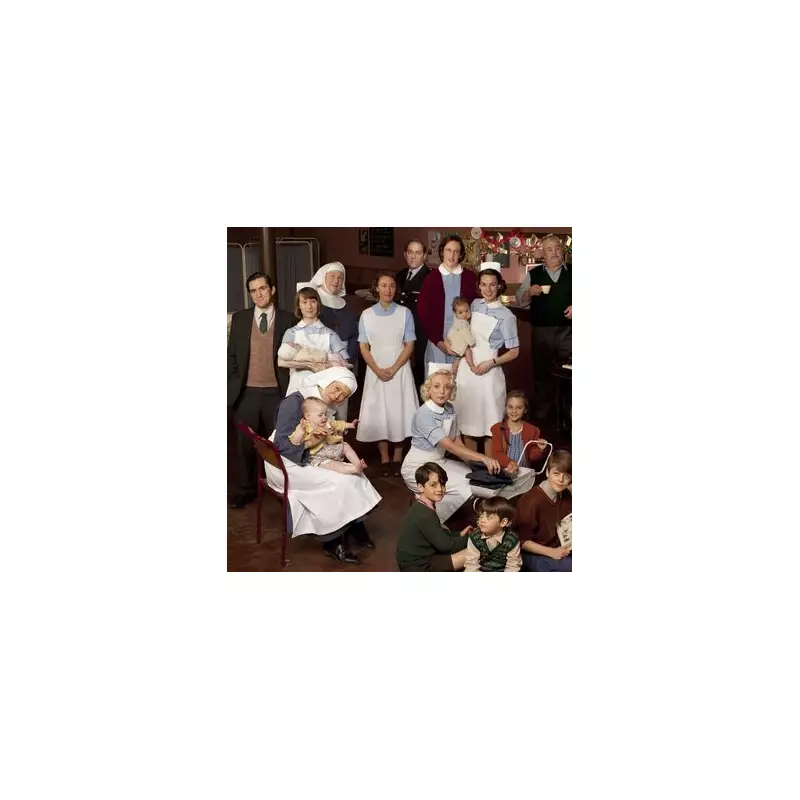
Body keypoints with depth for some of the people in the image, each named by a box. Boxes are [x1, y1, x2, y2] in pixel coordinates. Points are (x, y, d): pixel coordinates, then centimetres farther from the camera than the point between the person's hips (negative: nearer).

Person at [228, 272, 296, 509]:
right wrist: (232, 384, 1)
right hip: (246, 392, 1)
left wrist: (290, 388, -5)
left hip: (276, 392, -1)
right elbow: (231, 354, 7)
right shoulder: (239, 318, 4)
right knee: (245, 443, 9)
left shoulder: (287, 319, 0)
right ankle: (244, 490, 21)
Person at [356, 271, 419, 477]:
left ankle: (397, 459, 11)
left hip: (399, 371, -1)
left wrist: (393, 369, -13)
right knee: (378, 415, 2)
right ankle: (384, 460, 12)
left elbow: (409, 345, -3)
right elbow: (364, 347, 1)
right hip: (375, 372, 1)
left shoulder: (405, 313, -2)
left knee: (399, 413, 0)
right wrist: (378, 371, -11)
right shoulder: (366, 315, 2)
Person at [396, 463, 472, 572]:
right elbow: (445, 545, -17)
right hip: (417, 568, -10)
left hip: (414, 560, 10)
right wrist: (469, 539, -4)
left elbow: (438, 535, 17)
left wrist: (459, 535, 10)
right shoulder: (425, 515, -24)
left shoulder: (421, 507, 5)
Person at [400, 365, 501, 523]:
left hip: (439, 463, 8)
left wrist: (478, 463, -15)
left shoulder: (450, 409, 0)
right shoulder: (424, 415, -25)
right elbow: (450, 446, -31)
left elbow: (458, 443, 1)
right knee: (463, 490, -23)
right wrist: (483, 458, -39)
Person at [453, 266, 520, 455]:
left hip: (487, 371, -5)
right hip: (467, 368, 5)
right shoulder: (475, 305, 5)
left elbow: (514, 352, -6)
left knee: (487, 421, 2)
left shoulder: (505, 315, -9)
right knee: (467, 418, 12)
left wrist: (491, 363, -18)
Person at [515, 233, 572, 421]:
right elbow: (519, 300, 6)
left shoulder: (571, 273, 5)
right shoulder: (533, 274, 6)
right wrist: (530, 292, -13)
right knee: (541, 372, 13)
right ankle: (540, 413, 28)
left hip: (568, 331, -1)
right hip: (541, 331, 1)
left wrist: (575, 307, -12)